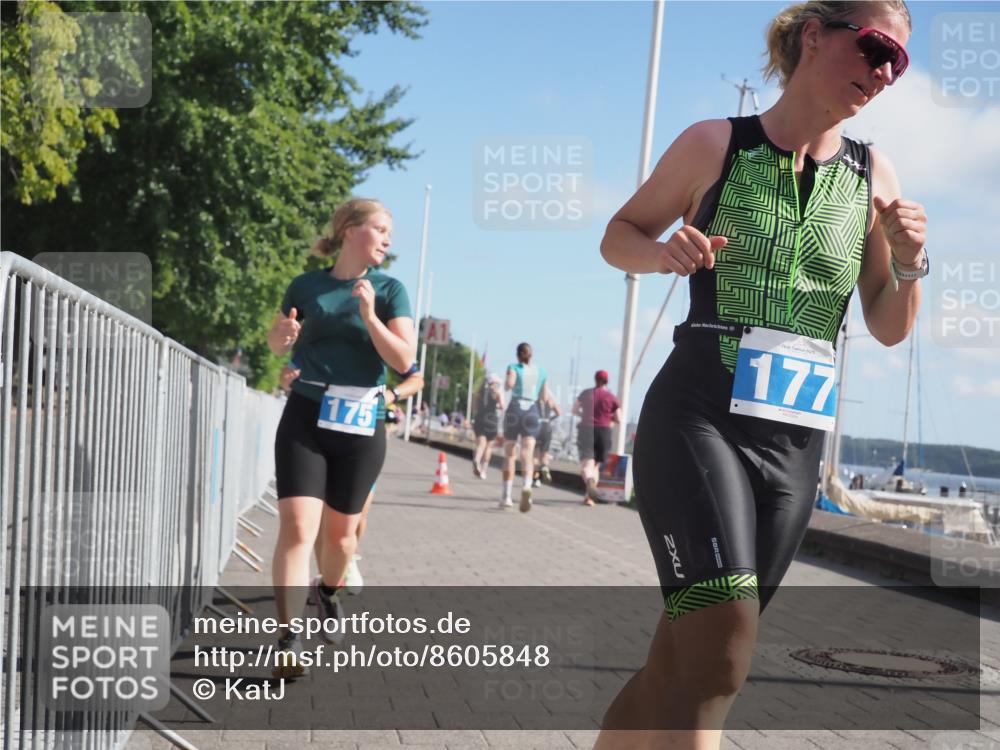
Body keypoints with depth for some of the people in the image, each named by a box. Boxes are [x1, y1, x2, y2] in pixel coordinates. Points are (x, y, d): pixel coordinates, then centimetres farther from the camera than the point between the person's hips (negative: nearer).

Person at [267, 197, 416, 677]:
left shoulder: (389, 290, 1)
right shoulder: (306, 285, 3)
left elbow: (404, 360, -9)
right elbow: (278, 346, 16)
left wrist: (369, 315, -21)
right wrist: (282, 334, -7)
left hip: (361, 424, 1)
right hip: (306, 417, -1)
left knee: (340, 530, 13)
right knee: (297, 526, -15)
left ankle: (328, 590, 46)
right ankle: (287, 642, -15)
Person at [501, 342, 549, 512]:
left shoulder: (514, 368, 2)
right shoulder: (540, 372, 14)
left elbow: (509, 385, -17)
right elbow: (544, 396, 21)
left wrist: (506, 384, 6)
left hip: (514, 410, -1)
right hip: (532, 412, 2)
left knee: (509, 454, 11)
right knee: (527, 453, -11)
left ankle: (507, 495, 14)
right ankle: (527, 485, -39)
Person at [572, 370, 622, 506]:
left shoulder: (586, 393, 7)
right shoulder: (612, 398, -1)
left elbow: (575, 410, 18)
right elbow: (619, 420, -1)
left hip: (586, 430, 0)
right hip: (604, 432, 0)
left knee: (586, 463, -9)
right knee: (596, 465, 14)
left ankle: (589, 481, -43)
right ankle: (589, 496, 9)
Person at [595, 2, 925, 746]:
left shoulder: (874, 175, 7)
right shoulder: (714, 144, -1)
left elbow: (890, 329, 12)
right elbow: (618, 236, 10)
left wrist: (910, 262, -8)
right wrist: (662, 252, -12)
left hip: (794, 445, 5)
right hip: (696, 420, -4)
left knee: (682, 660, 8)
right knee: (720, 653, -23)